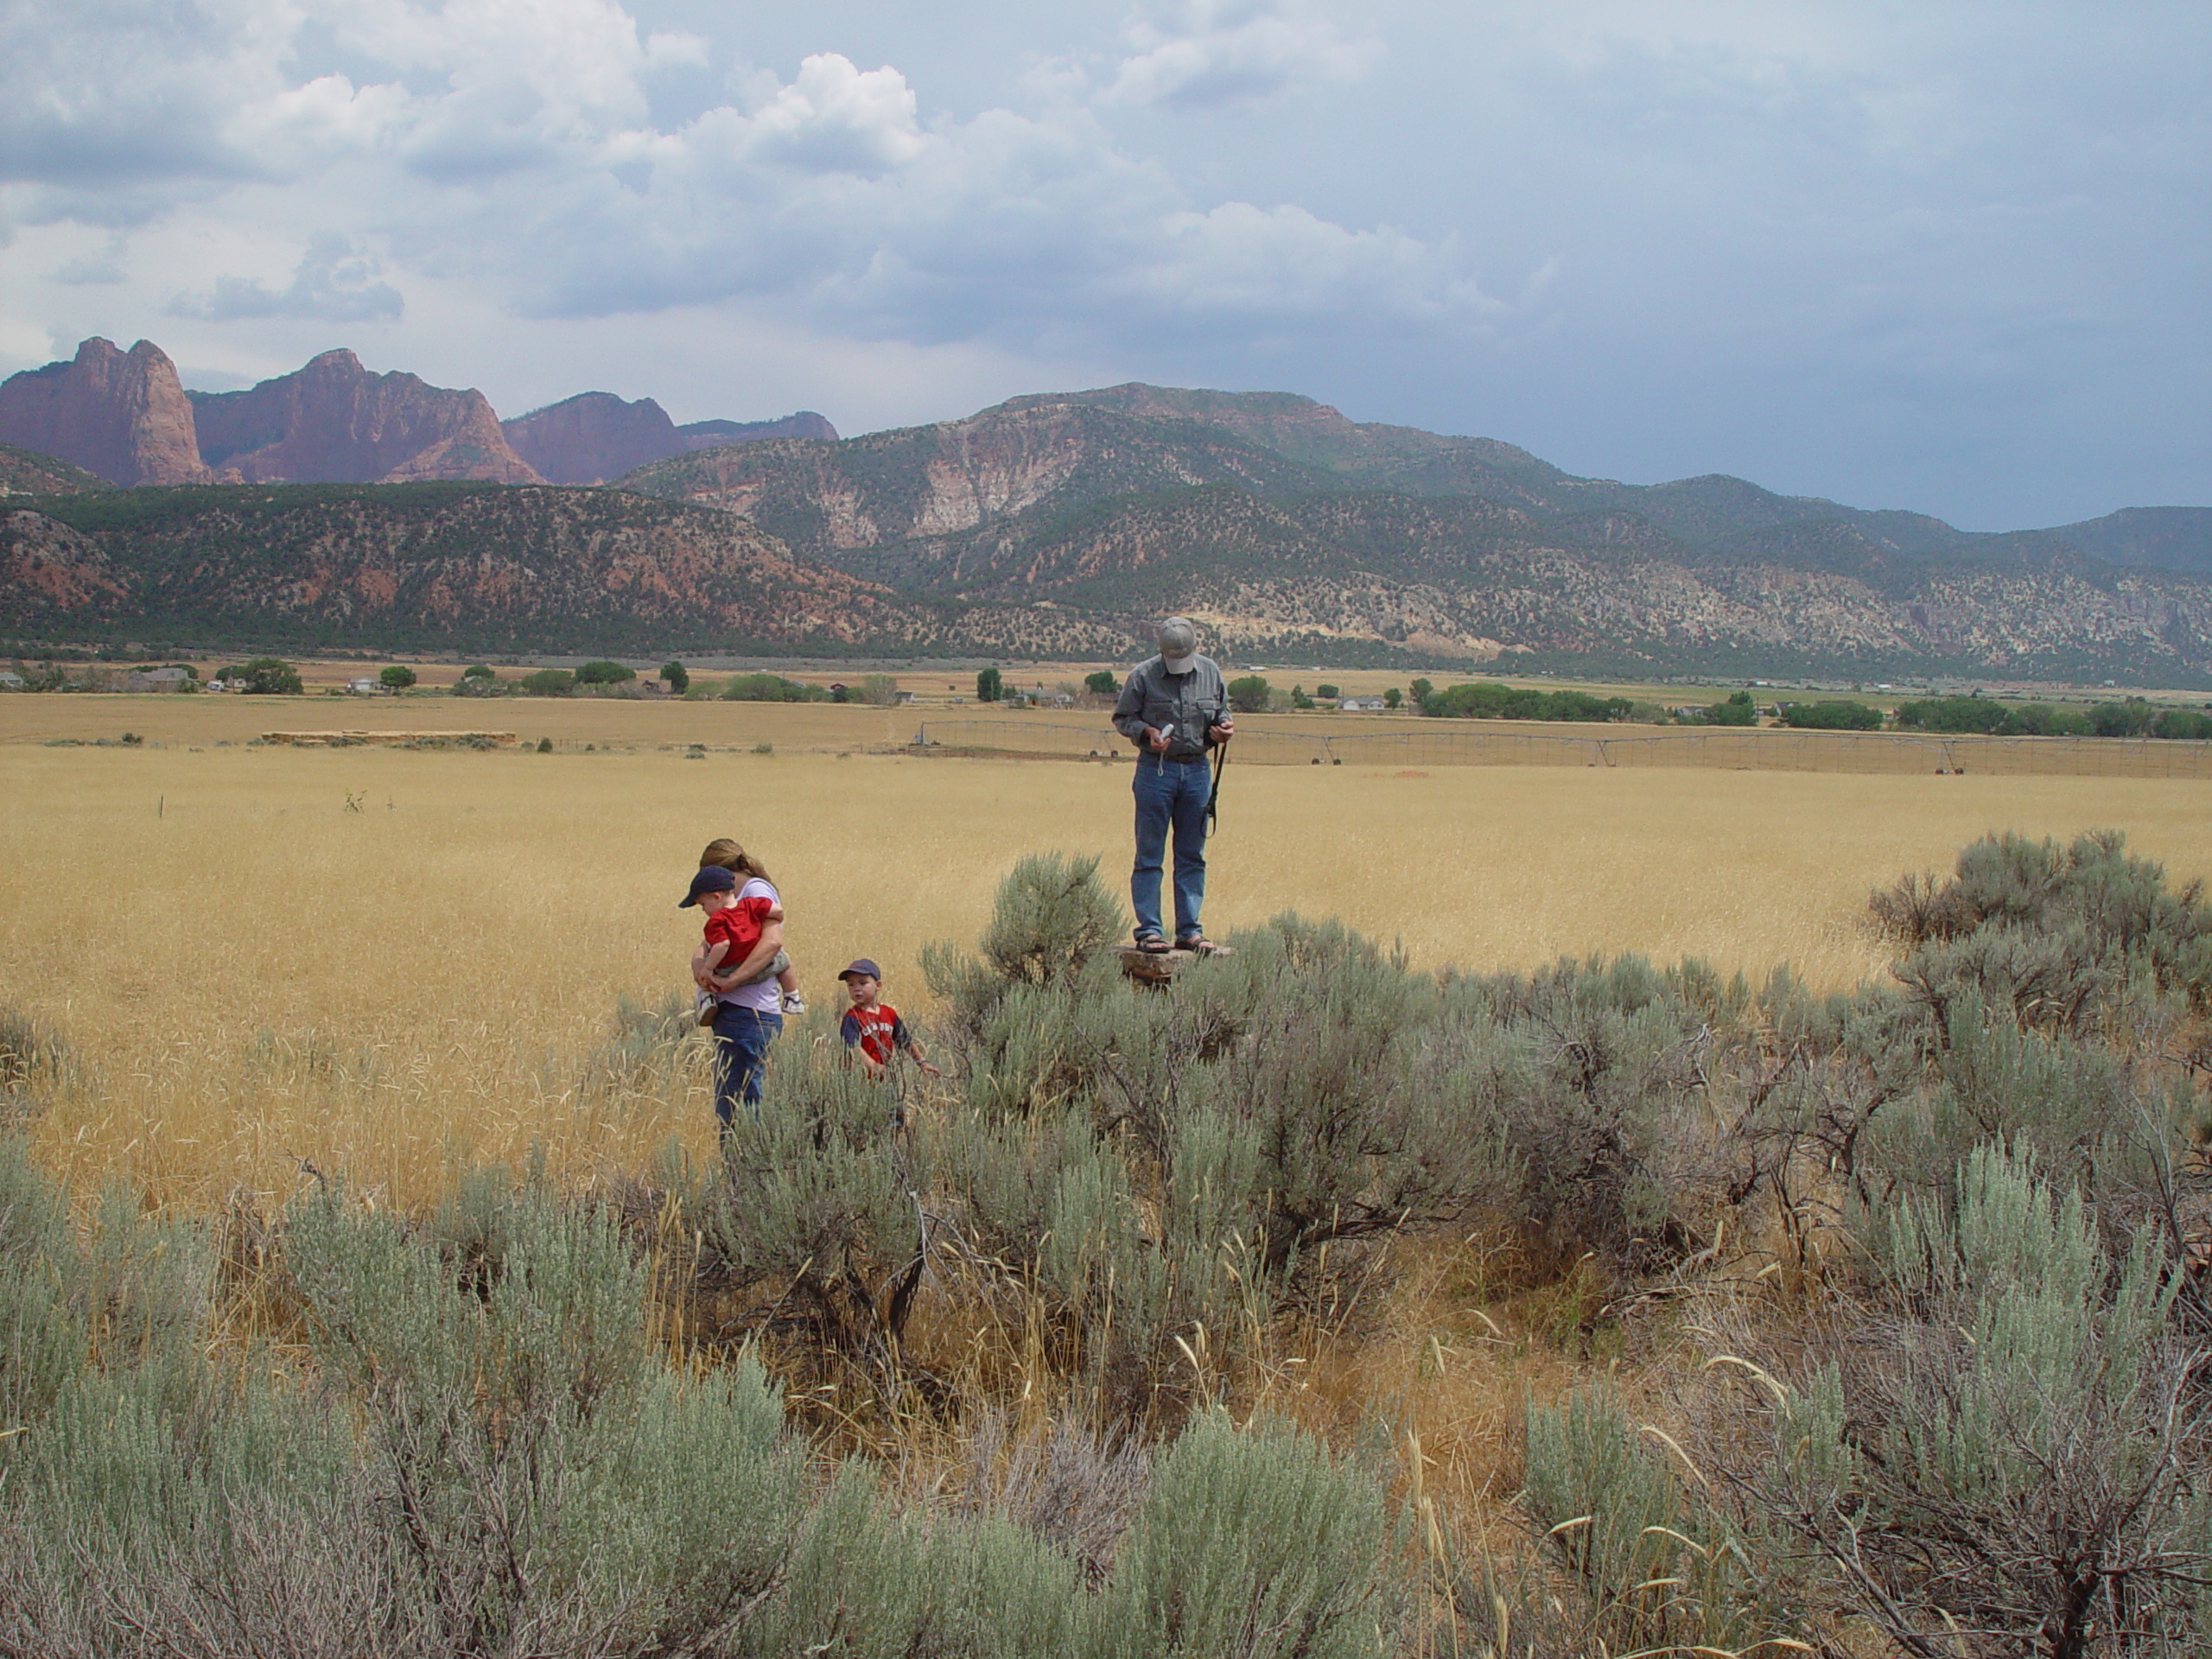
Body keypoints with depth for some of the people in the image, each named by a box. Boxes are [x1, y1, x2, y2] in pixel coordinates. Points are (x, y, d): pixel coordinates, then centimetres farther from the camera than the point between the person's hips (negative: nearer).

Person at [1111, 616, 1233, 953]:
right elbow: (1122, 718, 1)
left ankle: (1189, 930, 12)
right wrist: (1147, 732, -17)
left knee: (1192, 856, 7)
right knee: (1149, 856, -2)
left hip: (1197, 770, 4)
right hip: (1156, 770, -4)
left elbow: (1222, 711, 19)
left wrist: (1223, 727, -3)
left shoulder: (1210, 672, 7)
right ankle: (1148, 930, 1)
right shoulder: (1143, 675, -4)